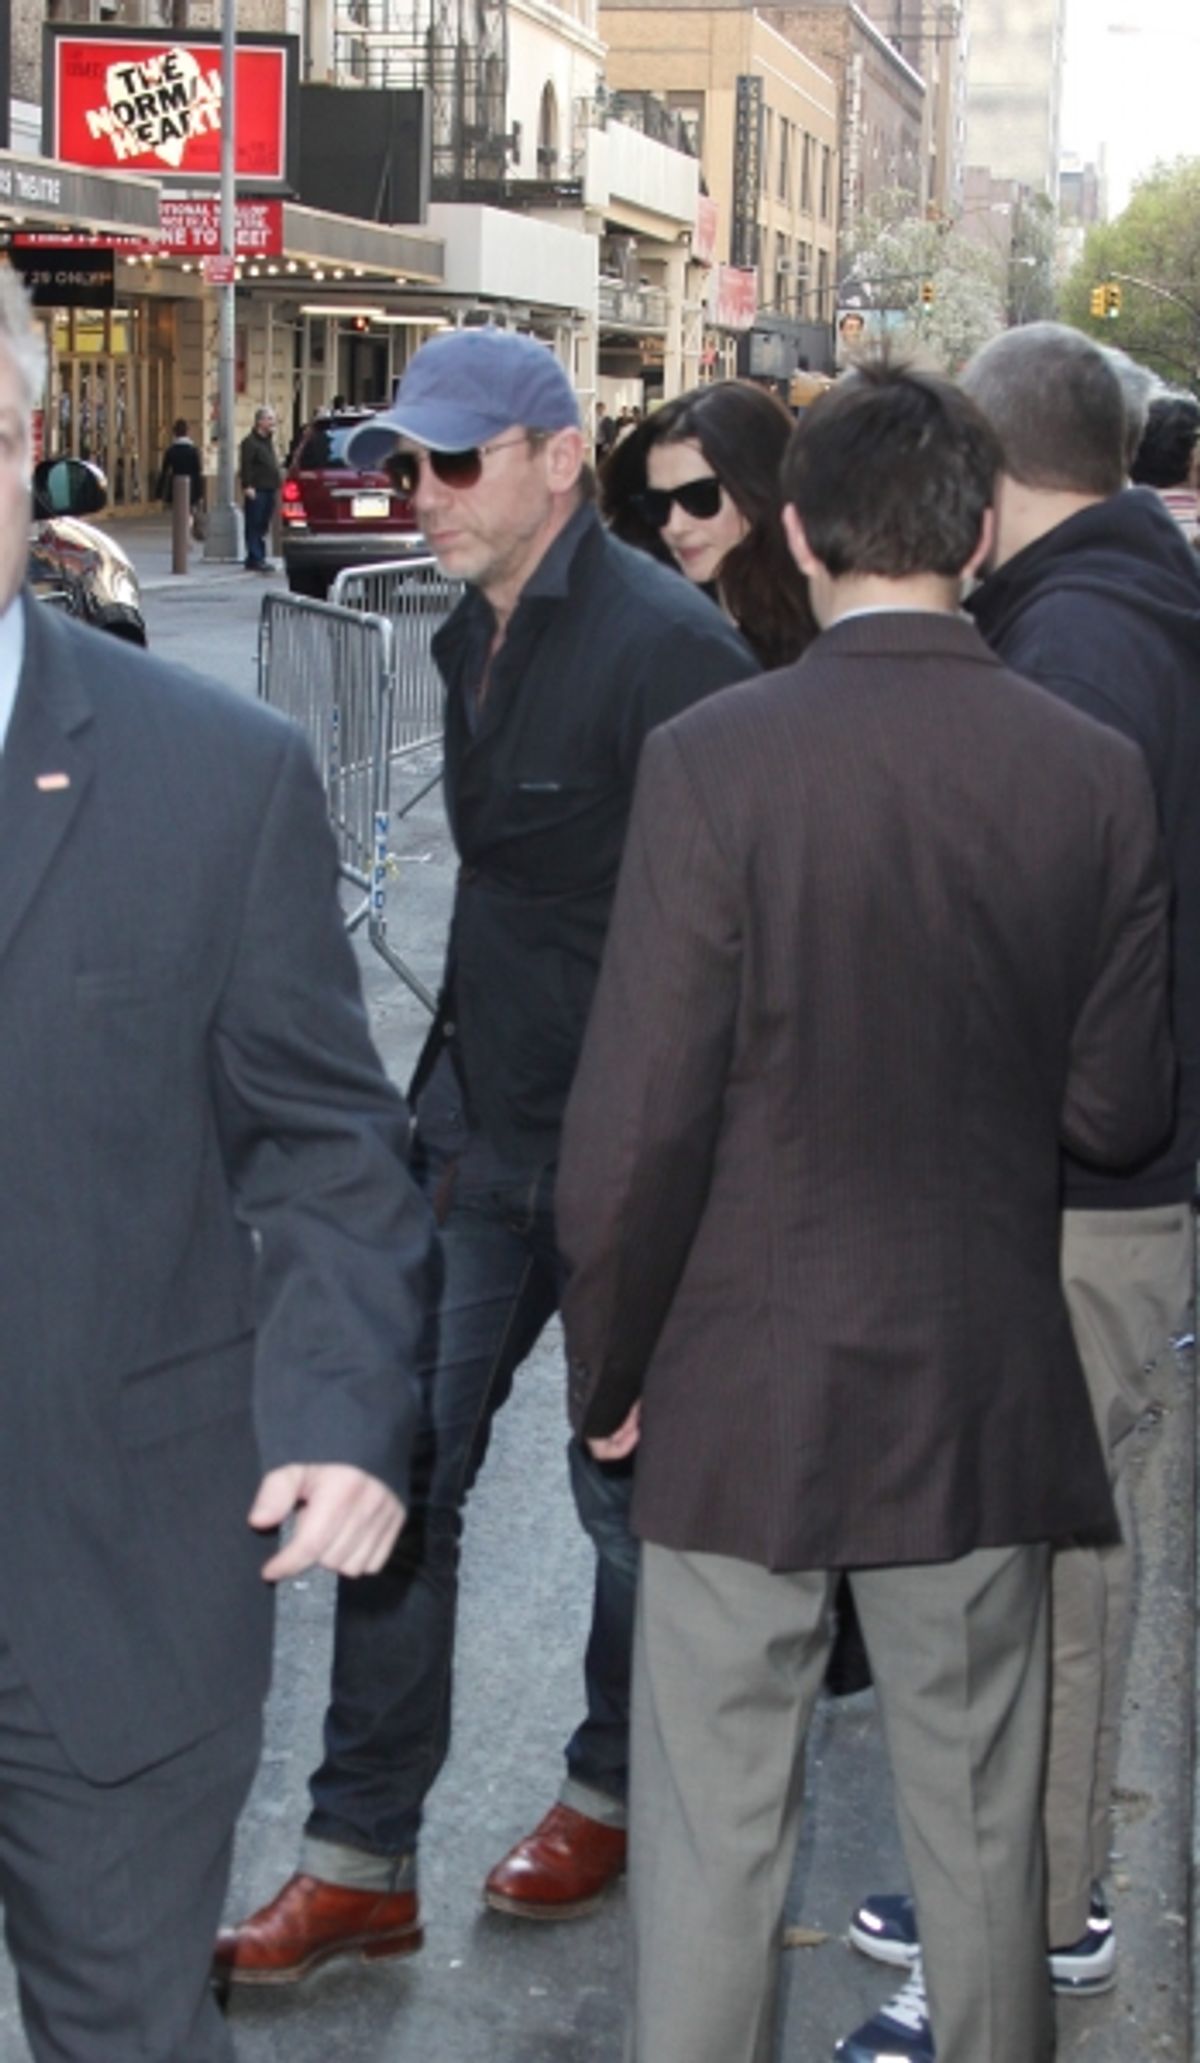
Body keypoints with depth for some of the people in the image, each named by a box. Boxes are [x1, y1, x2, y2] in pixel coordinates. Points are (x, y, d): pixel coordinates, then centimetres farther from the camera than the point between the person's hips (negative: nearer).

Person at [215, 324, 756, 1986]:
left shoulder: (665, 646, -18)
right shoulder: (475, 632, 8)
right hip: (484, 1132, 8)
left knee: (631, 1489, 11)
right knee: (398, 1474, 7)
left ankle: (616, 1790, 34)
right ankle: (362, 1860, 17)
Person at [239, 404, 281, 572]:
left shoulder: (269, 441, 21)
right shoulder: (250, 442, -8)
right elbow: (246, 467, -15)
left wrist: (276, 485, 18)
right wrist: (247, 486, -22)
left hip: (269, 490, 9)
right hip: (256, 491, -9)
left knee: (263, 527, 10)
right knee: (254, 526, -7)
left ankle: (257, 558, 15)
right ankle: (256, 559, -10)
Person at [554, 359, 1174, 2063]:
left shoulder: (715, 759, -15)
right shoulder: (1093, 773, -6)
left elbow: (635, 1129, -14)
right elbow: (1118, 1112, -2)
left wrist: (610, 1369, 0)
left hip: (746, 1396, -3)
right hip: (988, 1392, 3)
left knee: (714, 1830, 9)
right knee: (980, 1821, 18)